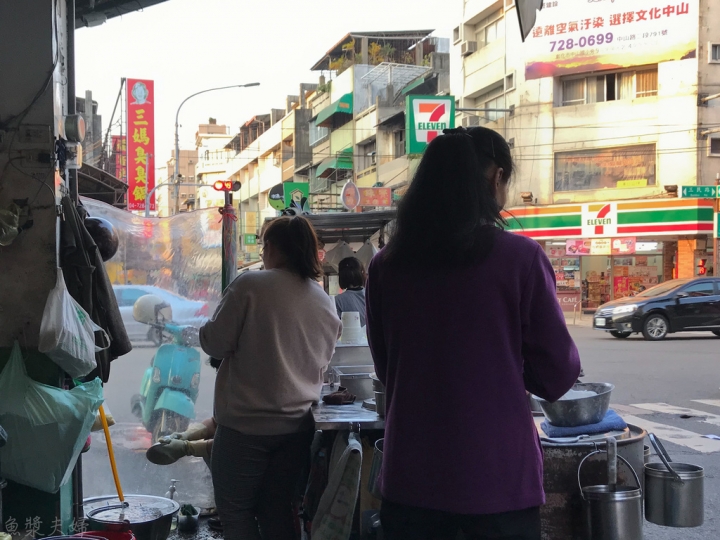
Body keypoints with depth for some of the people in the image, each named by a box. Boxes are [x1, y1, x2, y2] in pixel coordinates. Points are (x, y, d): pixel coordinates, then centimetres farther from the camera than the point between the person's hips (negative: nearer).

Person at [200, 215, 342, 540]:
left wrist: (207, 332, 10)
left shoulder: (250, 285, -12)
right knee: (276, 512, 16)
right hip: (298, 425, 6)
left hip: (246, 423, -5)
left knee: (236, 513, 7)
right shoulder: (325, 303, 5)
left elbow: (215, 343, -10)